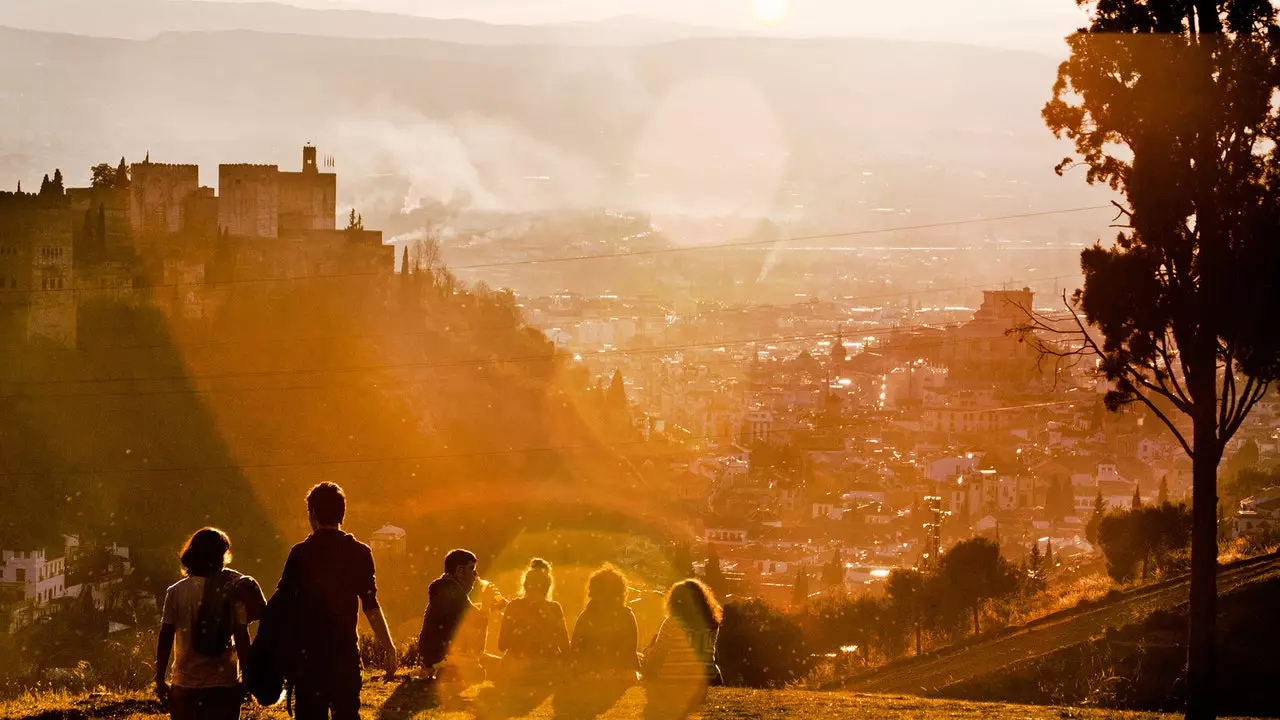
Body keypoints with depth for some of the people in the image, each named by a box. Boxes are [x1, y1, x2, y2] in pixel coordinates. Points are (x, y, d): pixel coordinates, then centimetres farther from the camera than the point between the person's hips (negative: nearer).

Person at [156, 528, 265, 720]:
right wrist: (247, 678, 1)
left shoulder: (177, 592, -3)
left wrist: (160, 678, 4)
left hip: (186, 684, 0)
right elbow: (242, 639, -6)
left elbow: (165, 638, -4)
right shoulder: (232, 592, -4)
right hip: (225, 683, 0)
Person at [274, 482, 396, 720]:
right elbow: (370, 606, -5)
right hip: (345, 648, 0)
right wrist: (388, 646, -1)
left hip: (308, 650, 0)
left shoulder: (301, 553, -2)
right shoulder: (359, 553, -1)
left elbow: (282, 601, -1)